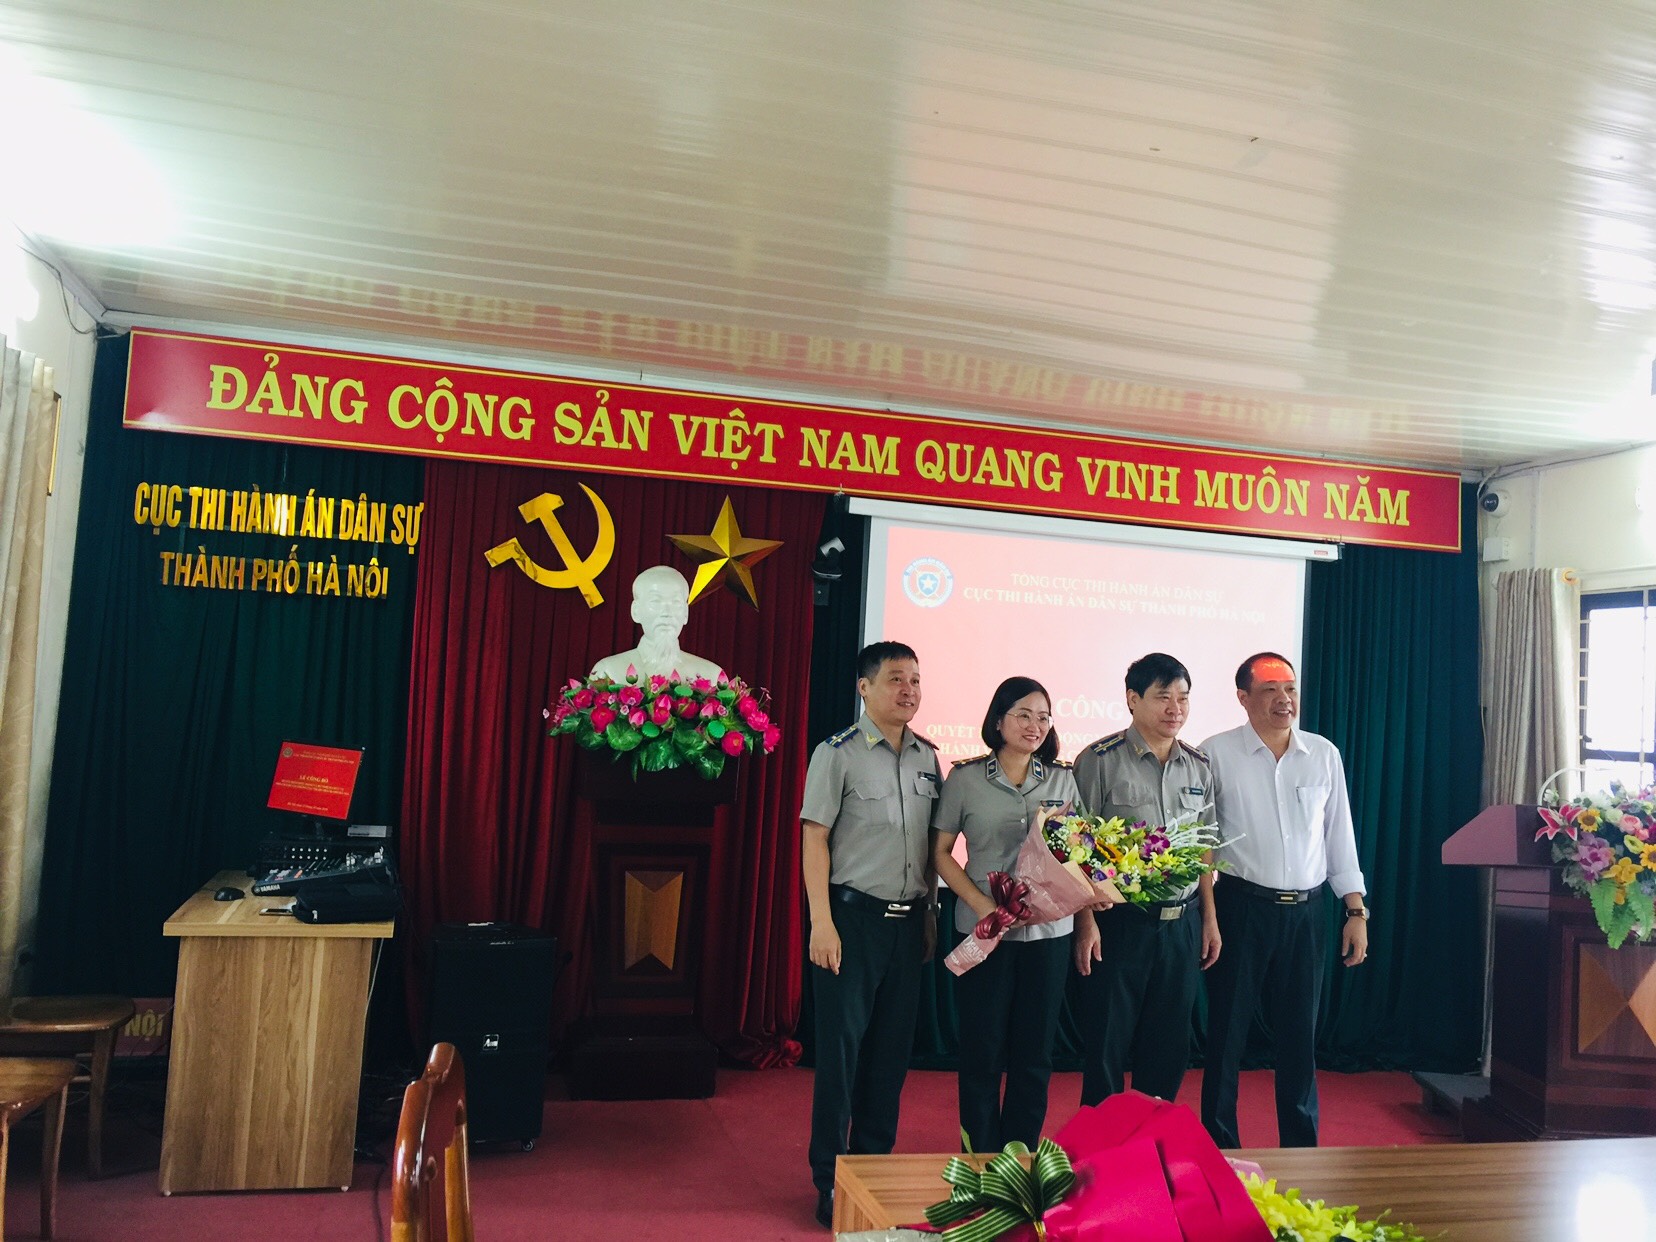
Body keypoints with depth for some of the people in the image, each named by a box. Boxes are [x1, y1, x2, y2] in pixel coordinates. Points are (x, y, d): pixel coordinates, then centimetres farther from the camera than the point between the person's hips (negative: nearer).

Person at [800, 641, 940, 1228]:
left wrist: (930, 911, 14)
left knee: (892, 1048, 12)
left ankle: (875, 1163, 27)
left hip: (909, 921, 5)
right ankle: (830, 1180, 12)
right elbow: (815, 840, -9)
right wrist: (822, 923, -14)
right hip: (854, 915, -5)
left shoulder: (927, 757, 9)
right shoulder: (838, 754, -7)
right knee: (842, 1045, 0)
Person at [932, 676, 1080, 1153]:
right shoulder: (965, 779, -2)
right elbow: (941, 853, 0)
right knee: (983, 1050, 4)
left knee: (1034, 1053, 8)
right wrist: (985, 907, -12)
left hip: (1049, 930, 3)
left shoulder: (1063, 780, 7)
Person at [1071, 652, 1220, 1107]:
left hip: (1182, 924, 5)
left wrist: (1210, 919, 11)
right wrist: (1086, 922, -13)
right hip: (1118, 923, -5)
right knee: (1106, 1045, 4)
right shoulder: (1100, 760, -8)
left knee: (1169, 1049, 13)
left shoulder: (1199, 766, 8)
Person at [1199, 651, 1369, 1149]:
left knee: (1299, 1036, 13)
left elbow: (1340, 838, 12)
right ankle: (1220, 1149, 19)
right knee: (1227, 1035, 6)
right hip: (1240, 907, -3)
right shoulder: (1216, 754, -4)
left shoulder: (1324, 755, 7)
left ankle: (1301, 1149, 27)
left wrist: (1356, 910, 8)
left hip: (1306, 912, 3)